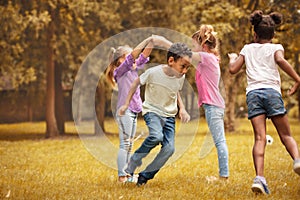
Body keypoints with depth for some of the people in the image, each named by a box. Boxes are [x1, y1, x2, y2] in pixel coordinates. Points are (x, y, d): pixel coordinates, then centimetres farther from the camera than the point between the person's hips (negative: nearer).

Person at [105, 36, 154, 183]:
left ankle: (127, 175, 14)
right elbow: (133, 55, -20)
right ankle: (122, 176, -10)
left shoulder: (133, 70, 13)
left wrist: (151, 43, -2)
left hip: (133, 112, 9)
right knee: (124, 144, -9)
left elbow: (143, 56, 12)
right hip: (124, 111, -9)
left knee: (129, 145, 10)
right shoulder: (121, 70, -8)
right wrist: (146, 41, -20)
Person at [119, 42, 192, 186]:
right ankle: (132, 165, -12)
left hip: (169, 115, 5)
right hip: (152, 110, -5)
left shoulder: (180, 77, -6)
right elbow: (136, 82, -3)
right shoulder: (153, 73, -21)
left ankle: (145, 176, 2)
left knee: (169, 148, -12)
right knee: (156, 136, -33)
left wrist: (182, 108, -1)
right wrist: (126, 104, -1)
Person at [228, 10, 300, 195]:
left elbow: (233, 69, 20)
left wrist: (232, 58, 41)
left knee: (260, 138, -8)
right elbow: (280, 60, -8)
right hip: (272, 91, -2)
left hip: (253, 93, 2)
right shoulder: (275, 47, 14)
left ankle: (259, 177, -25)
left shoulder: (248, 49, 22)